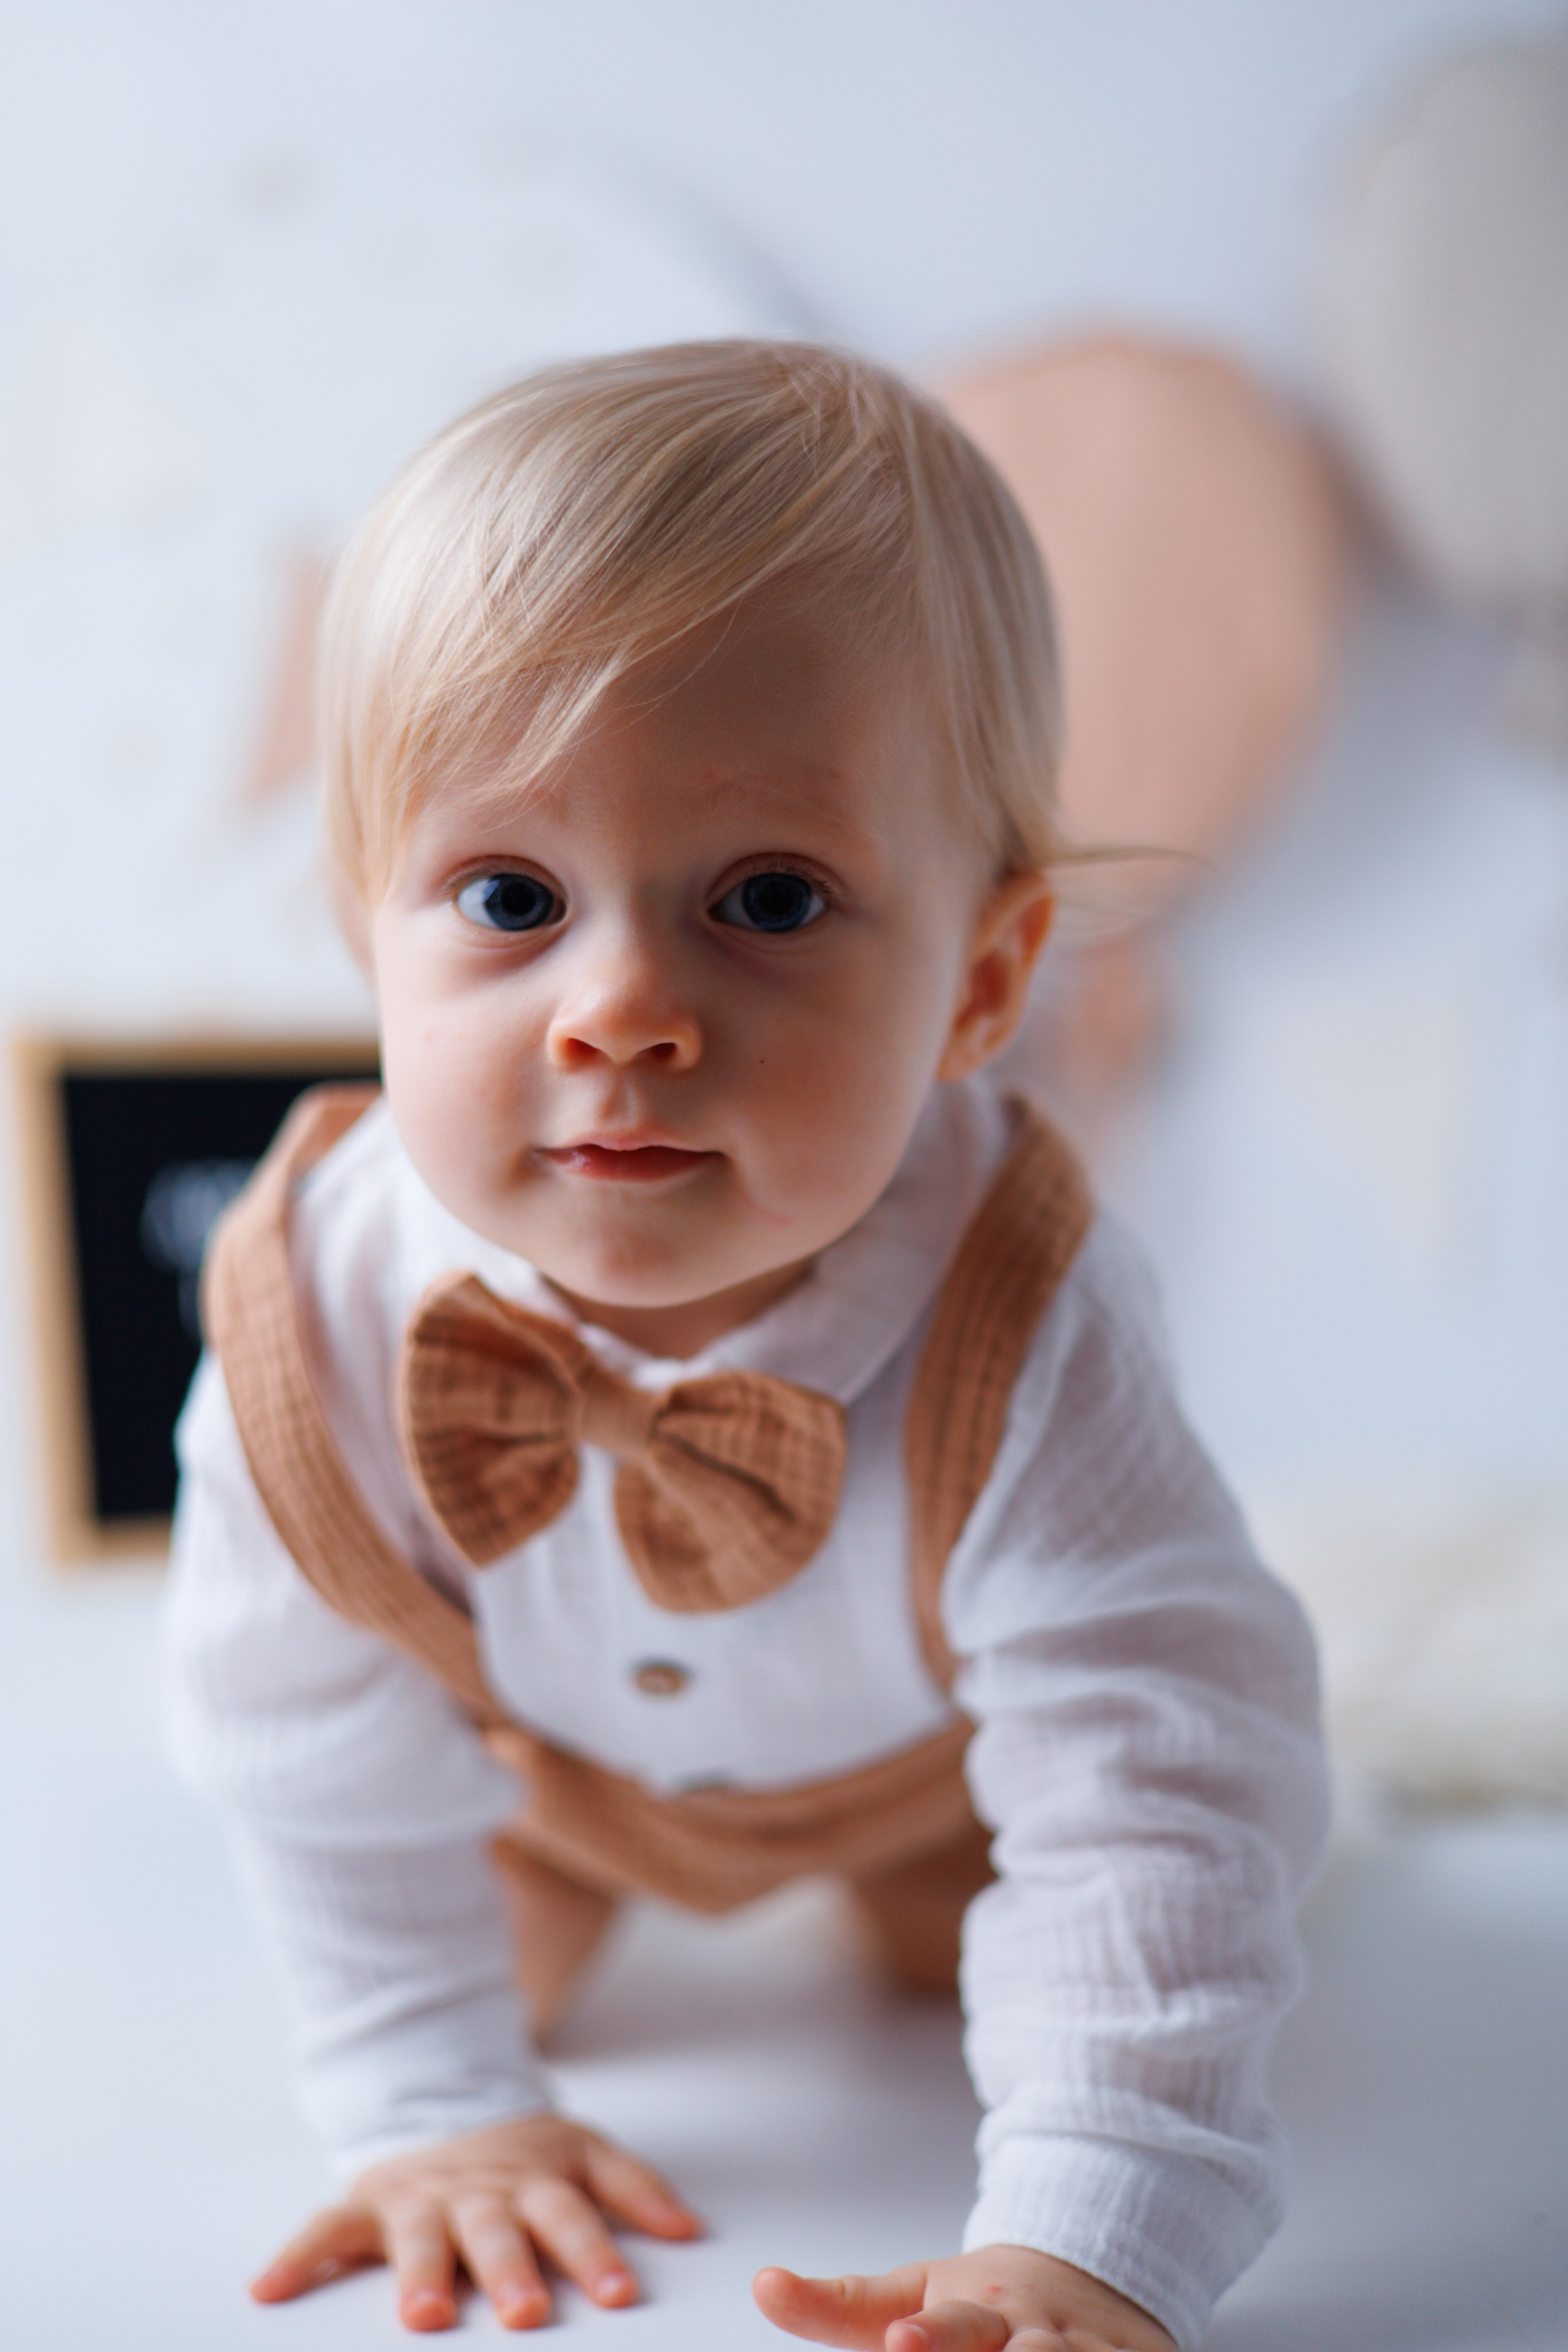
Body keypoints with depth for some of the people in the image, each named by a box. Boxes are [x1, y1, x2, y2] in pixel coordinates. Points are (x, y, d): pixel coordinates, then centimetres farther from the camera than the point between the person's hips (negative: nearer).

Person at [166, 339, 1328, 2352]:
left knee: (990, 1958, 16)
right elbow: (321, 1757, -21)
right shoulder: (318, 1318, -37)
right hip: (534, 1737, 1)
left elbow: (1158, 1781, -38)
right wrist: (432, 2107, -16)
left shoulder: (1017, 1346, -44)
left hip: (934, 1736, -1)